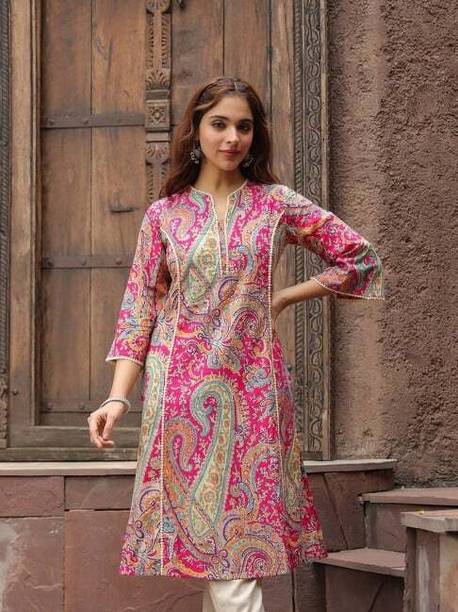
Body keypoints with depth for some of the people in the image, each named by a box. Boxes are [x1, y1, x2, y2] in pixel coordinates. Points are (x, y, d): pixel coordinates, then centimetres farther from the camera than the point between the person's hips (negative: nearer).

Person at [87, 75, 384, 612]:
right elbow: (139, 310, 4)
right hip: (182, 391, 0)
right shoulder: (163, 214, 7)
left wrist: (282, 298, 6)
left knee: (239, 533, -3)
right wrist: (117, 397, -7)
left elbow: (360, 259, 11)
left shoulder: (277, 204, 6)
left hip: (252, 388, 0)